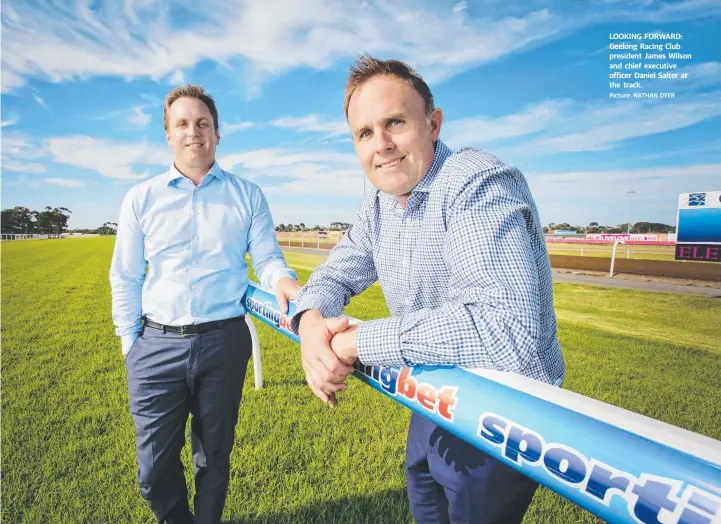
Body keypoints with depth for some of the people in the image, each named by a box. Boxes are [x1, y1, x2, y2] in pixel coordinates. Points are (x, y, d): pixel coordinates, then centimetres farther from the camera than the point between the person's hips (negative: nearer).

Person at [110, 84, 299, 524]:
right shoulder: (141, 199, 5)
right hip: (157, 345, 1)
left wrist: (283, 280, -23)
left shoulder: (248, 196, 3)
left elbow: (267, 257, -1)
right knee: (155, 468, 11)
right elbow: (126, 280, 7)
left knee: (215, 456, 17)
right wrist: (130, 344, 4)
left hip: (225, 343, -1)